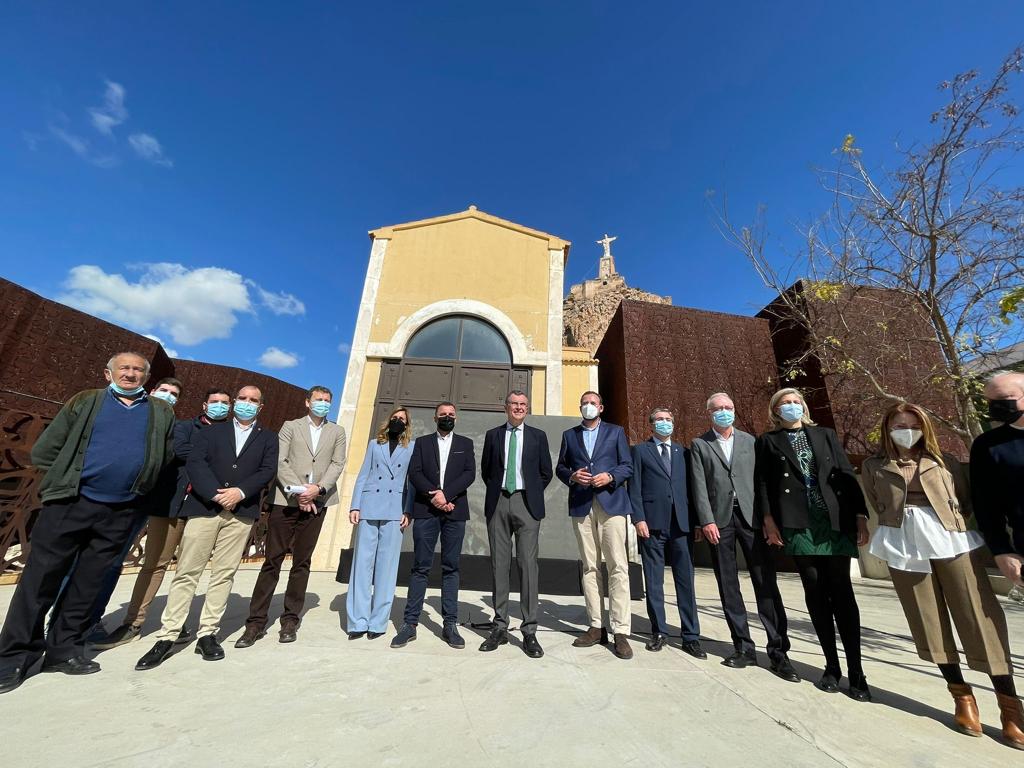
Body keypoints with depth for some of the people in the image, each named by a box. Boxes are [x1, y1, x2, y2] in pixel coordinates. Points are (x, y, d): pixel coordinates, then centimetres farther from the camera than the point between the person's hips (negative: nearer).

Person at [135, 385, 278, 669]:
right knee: (187, 572, 3)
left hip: (241, 512, 0)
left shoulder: (268, 438, 12)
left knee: (224, 574, 5)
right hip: (205, 507, 0)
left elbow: (268, 470, 0)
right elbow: (194, 463, -1)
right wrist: (216, 494, -14)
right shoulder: (210, 431, 12)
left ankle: (207, 634, 16)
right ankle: (167, 637, 15)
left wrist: (240, 492, -14)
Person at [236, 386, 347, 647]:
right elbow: (280, 462, -2)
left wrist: (318, 488, -13)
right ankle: (256, 622, 14)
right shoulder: (290, 427, 8)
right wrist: (298, 491, -13)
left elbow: (337, 464, 2)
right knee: (272, 560, 1)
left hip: (316, 503, 1)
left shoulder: (337, 431, 11)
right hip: (286, 500, -1)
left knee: (301, 562, 8)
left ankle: (290, 620, 19)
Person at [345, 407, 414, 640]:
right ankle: (358, 622, 12)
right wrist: (355, 506, 1)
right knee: (362, 562, 3)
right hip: (369, 507, 2)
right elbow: (362, 476, 10)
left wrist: (408, 512, -4)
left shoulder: (412, 447, 8)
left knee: (387, 565, 3)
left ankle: (378, 622, 13)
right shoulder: (374, 444, 14)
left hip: (394, 511, -1)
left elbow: (412, 481, 4)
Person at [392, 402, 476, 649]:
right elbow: (414, 473, 0)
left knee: (451, 568, 6)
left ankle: (450, 624, 14)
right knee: (420, 567, 4)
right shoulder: (422, 442, 11)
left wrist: (446, 494, -13)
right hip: (426, 510, 0)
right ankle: (410, 624, 14)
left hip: (454, 511, 0)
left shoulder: (465, 443, 11)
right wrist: (433, 495, -13)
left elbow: (469, 474, -1)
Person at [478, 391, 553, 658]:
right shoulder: (493, 435, 10)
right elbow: (485, 470, 15)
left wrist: (532, 495, 6)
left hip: (526, 503, -1)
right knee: (499, 565, 7)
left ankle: (529, 631, 9)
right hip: (498, 503, 1)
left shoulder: (538, 436, 7)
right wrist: (496, 492, 8)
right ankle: (500, 627, 19)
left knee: (528, 563, -2)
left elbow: (546, 472, 10)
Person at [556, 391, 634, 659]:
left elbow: (627, 466, 5)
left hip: (611, 503, -2)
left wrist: (609, 476, -13)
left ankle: (620, 632, 4)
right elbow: (560, 467, 13)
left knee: (618, 566, -5)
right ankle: (596, 626, 18)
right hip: (581, 506, 2)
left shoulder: (616, 431, 10)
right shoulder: (569, 434, 15)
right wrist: (572, 476, -8)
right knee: (589, 567, 7)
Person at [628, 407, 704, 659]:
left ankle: (691, 636, 17)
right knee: (654, 582, 7)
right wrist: (639, 519, -9)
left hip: (681, 524, 2)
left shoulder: (683, 452, 14)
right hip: (652, 524, -2)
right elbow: (634, 488, -1)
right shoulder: (640, 450, 5)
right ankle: (659, 632, 21)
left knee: (686, 581, 5)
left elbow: (690, 486, 11)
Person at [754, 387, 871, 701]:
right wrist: (768, 519, -7)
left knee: (842, 592, 1)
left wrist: (861, 516, 0)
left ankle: (856, 672, 11)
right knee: (816, 594, 5)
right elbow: (762, 482, 2)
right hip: (798, 526, -1)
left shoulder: (825, 435, 14)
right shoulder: (767, 441, 8)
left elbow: (847, 475, 9)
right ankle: (831, 666, 16)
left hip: (836, 522, 1)